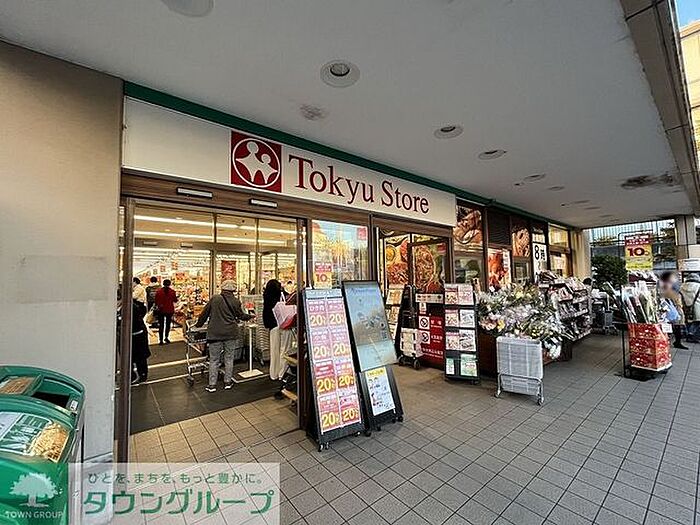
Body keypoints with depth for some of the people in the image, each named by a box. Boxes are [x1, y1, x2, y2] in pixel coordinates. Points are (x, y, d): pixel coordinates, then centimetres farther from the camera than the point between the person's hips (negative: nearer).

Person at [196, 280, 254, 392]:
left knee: (214, 359, 10)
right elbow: (241, 316, 7)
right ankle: (227, 382, 20)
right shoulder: (236, 301, -4)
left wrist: (199, 324, 20)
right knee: (229, 359, 13)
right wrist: (251, 316, 25)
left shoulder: (214, 299, -3)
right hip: (231, 333, 0)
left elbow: (205, 313, 4)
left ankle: (212, 385, 15)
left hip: (215, 333, 0)